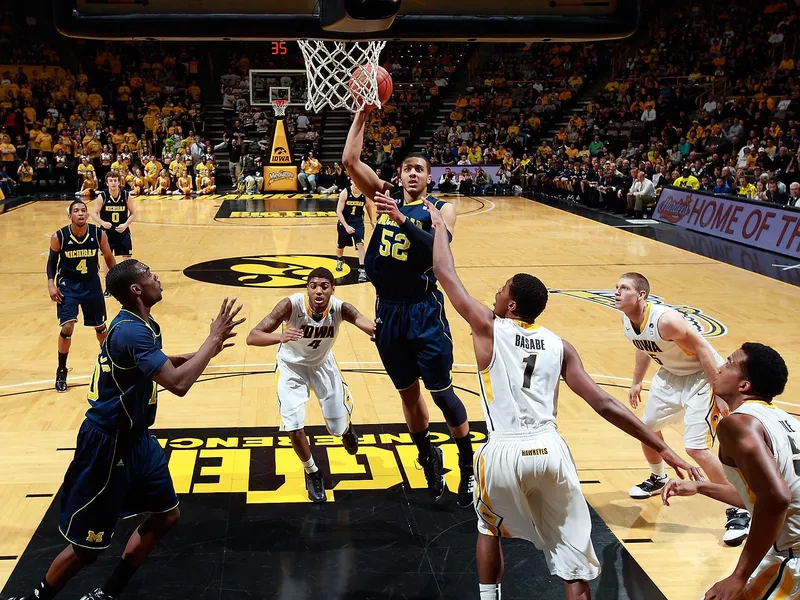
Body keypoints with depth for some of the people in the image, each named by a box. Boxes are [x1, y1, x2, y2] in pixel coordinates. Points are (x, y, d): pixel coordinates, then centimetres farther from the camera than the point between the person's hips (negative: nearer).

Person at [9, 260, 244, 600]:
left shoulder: (139, 324, 6)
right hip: (109, 444, -10)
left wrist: (205, 351, 10)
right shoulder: (132, 330, -26)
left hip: (134, 437, 10)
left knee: (166, 515, 17)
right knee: (87, 545, 3)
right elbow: (178, 383, -36)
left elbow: (160, 366, 25)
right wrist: (214, 338, -26)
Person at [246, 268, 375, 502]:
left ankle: (347, 429, 51)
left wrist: (375, 329, -75)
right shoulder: (292, 304, -34)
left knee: (339, 427, 9)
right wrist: (280, 337, -61)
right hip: (292, 367, -2)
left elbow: (360, 318, -51)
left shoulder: (339, 308, -29)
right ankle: (312, 473, 17)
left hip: (323, 364, 2)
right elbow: (252, 337, -40)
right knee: (294, 429, -13)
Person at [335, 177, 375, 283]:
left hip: (358, 223, 0)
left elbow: (369, 208, 7)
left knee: (360, 244, -16)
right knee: (341, 245, 17)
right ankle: (340, 261, 49)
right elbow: (339, 211, -20)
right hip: (344, 222, 0)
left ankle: (362, 270, -13)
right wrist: (346, 226, -27)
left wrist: (372, 222, 13)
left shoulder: (365, 194, -12)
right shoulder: (345, 193, -20)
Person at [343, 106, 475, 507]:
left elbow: (439, 247, -24)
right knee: (408, 392, 15)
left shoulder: (440, 209, -5)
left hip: (423, 309, -4)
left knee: (442, 392, 0)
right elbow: (350, 160, -5)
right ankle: (429, 460, 33)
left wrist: (401, 218, -31)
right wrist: (364, 112, -9)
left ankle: (469, 468, 18)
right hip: (388, 309, 4)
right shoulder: (385, 196, 5)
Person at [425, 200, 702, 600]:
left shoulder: (488, 329, 3)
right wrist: (661, 448, 7)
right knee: (573, 561, 11)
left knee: (489, 527, 30)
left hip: (505, 452, -1)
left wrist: (439, 225, 27)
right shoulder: (559, 346, 10)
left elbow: (445, 274, 12)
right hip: (550, 450, 2)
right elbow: (604, 405, 4)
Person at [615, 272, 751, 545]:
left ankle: (738, 513, 0)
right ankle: (658, 480, 49)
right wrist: (636, 382, 23)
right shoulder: (626, 321, -7)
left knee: (696, 448, -15)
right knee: (647, 427, 20)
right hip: (670, 374, 9)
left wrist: (720, 395, -25)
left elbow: (703, 349, -27)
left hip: (701, 377, -9)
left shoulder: (666, 320, -33)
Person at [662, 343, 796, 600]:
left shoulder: (739, 422, -14)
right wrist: (700, 487, 29)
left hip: (795, 554, -8)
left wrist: (739, 577, -23)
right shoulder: (781, 418, 13)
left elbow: (776, 497, -27)